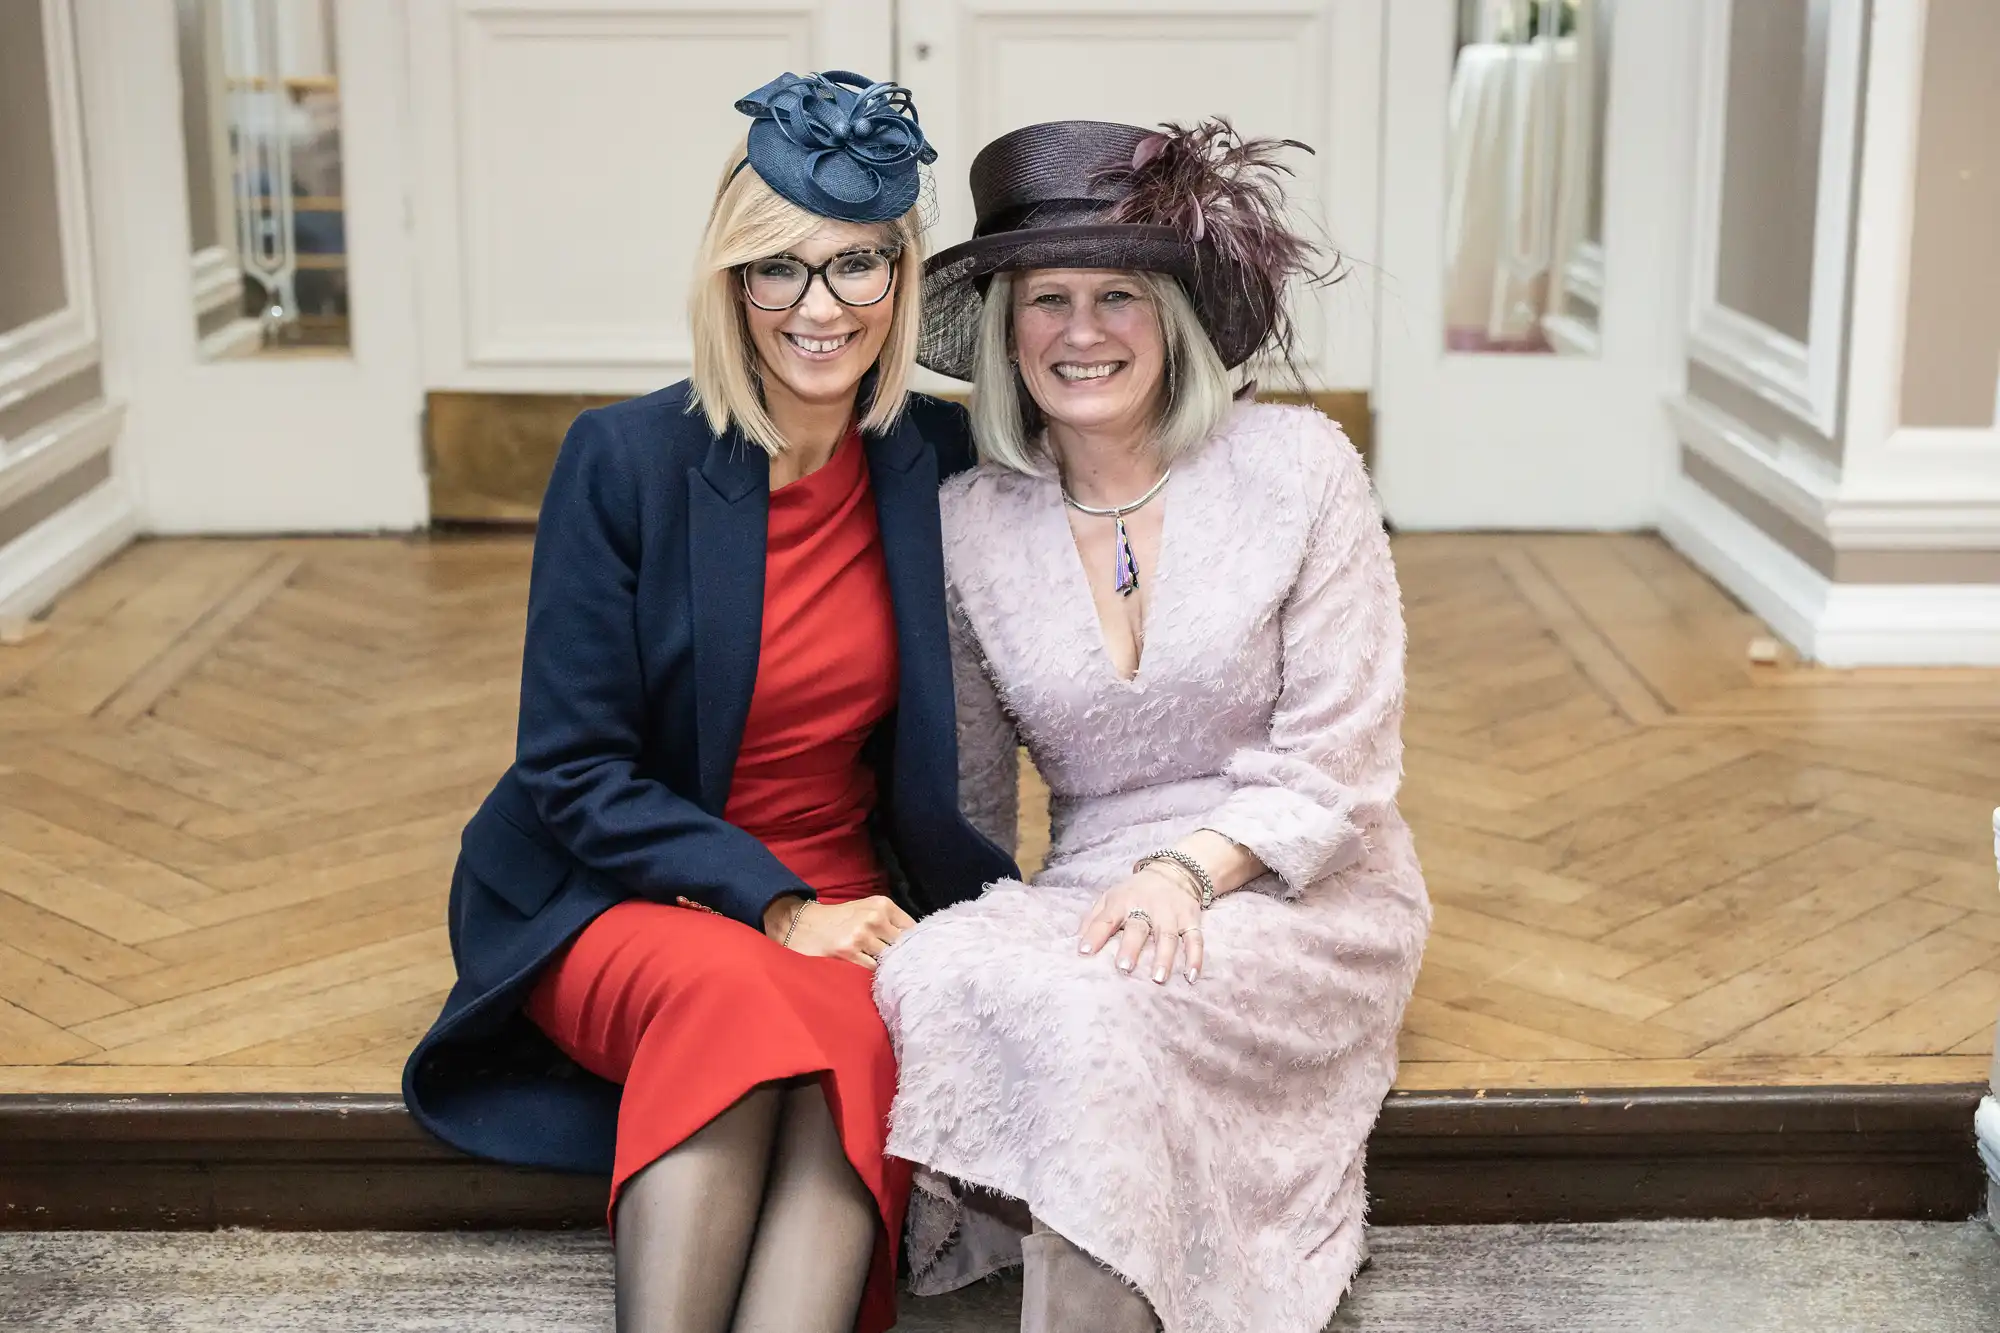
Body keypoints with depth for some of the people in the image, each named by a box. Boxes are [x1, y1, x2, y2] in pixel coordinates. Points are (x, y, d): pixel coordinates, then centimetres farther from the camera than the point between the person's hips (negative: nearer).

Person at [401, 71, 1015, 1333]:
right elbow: (572, 771, -9)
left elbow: (957, 735, 12)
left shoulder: (939, 459, -1)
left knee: (867, 1031, -32)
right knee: (734, 992, -36)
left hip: (839, 900, 2)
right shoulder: (627, 457, -10)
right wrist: (776, 908, -17)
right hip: (619, 898, -2)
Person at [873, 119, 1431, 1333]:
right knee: (933, 981, -30)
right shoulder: (970, 526, 3)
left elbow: (1339, 766, -7)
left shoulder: (1298, 466, -5)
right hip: (1086, 896, 3)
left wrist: (1189, 870, -20)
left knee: (1095, 1014, -34)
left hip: (1305, 897, -3)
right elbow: (969, 802, 12)